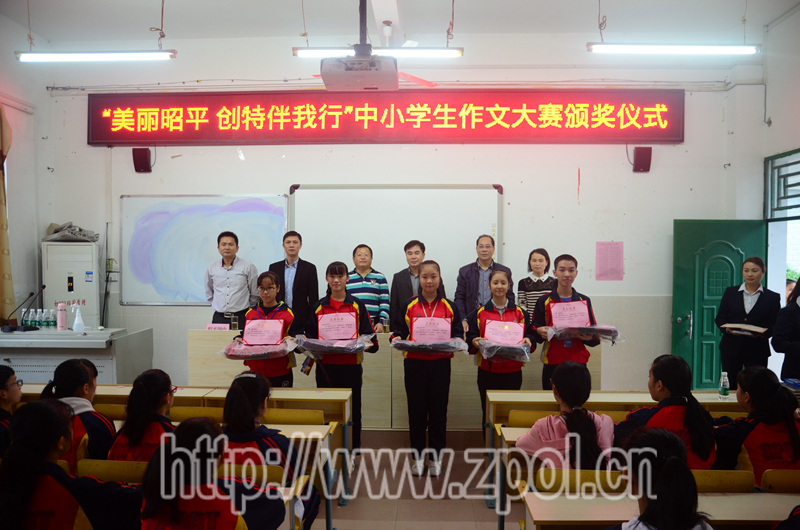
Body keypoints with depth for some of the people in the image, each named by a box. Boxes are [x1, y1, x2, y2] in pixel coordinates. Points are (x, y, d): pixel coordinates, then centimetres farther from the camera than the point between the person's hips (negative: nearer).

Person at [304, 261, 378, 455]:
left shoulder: (357, 305, 4)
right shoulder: (319, 306, 9)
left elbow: (368, 333, 2)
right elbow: (310, 333, 12)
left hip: (351, 363, -1)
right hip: (326, 364, 2)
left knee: (352, 404, 5)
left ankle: (354, 446, 19)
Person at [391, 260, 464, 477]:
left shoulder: (450, 307, 7)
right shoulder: (409, 306, 6)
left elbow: (458, 334, 7)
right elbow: (399, 331, 6)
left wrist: (455, 342, -14)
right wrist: (397, 339, -14)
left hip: (440, 363, 0)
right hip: (414, 363, 0)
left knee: (438, 410, 6)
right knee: (416, 410, 6)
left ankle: (436, 458, 18)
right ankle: (418, 457, 18)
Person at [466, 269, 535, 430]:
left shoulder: (519, 313, 9)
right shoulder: (480, 312, 6)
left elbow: (530, 334, 8)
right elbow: (470, 337, 2)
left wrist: (527, 340, -14)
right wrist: (475, 341, -19)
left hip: (512, 371, 1)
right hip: (487, 371, 0)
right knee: (488, 412, 6)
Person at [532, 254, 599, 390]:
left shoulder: (585, 301, 11)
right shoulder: (544, 301, 5)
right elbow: (533, 330, 3)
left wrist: (589, 337, -12)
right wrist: (540, 331, -19)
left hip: (578, 362, 1)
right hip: (552, 363, -1)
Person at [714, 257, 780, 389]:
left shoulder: (772, 297, 6)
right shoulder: (730, 292, 8)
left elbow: (776, 325, 2)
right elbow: (719, 318, 7)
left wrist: (764, 333, -19)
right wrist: (727, 329, -14)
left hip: (757, 350, -1)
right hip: (731, 348, 1)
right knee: (730, 387, 4)